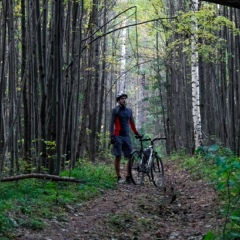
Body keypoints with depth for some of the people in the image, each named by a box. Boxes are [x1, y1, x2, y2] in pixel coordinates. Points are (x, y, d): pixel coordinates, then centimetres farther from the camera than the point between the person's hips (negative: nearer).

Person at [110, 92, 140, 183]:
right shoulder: (115, 110, -2)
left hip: (127, 136, 5)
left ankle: (128, 178, 3)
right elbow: (112, 124, -7)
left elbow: (132, 123, 19)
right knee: (118, 157, -3)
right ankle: (119, 178, 3)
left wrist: (137, 133, 15)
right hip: (118, 136, -5)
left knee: (131, 157, -2)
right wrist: (112, 136, -17)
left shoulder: (129, 110, 13)